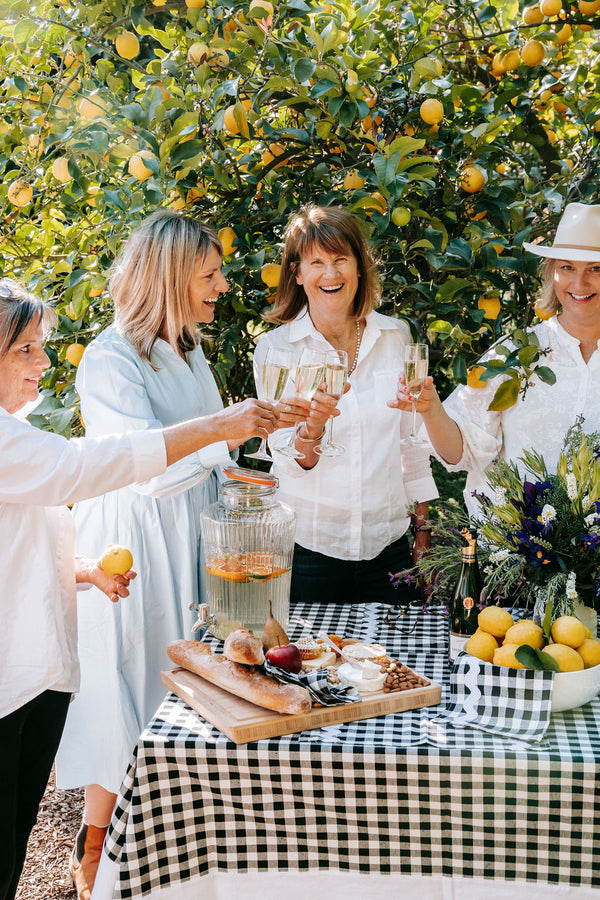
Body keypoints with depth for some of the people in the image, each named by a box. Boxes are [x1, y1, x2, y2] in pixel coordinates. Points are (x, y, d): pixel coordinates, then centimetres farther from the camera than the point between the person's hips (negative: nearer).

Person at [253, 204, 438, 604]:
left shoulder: (396, 336, 2)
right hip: (308, 545, -2)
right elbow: (292, 465, -8)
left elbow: (412, 437, 11)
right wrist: (311, 429, -30)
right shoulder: (275, 347, -5)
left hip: (387, 542, 2)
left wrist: (423, 526, 13)